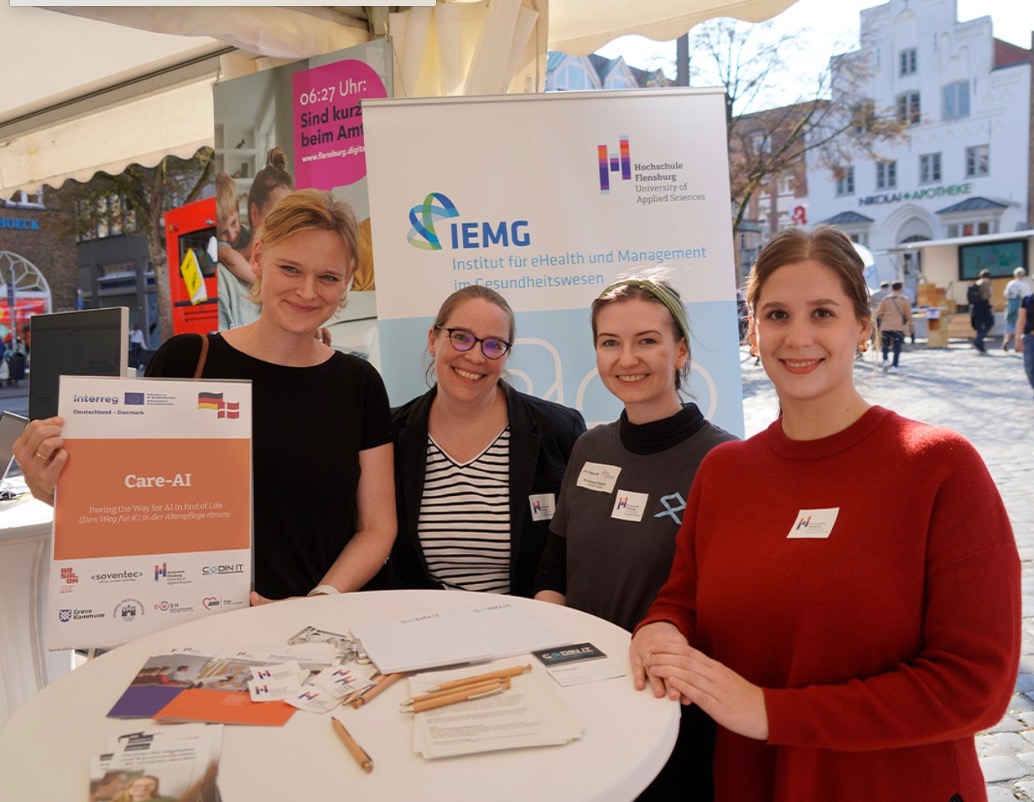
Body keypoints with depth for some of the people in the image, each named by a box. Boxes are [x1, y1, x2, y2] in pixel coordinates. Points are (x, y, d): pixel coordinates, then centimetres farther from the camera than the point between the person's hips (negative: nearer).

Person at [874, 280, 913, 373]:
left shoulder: (885, 299, 2)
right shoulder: (904, 300, 1)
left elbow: (878, 313, 2)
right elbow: (908, 314, 2)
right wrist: (910, 325, 13)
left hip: (886, 326, 1)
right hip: (899, 327, -1)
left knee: (885, 344, 19)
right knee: (897, 347, 0)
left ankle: (885, 360, 2)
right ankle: (894, 366, -7)